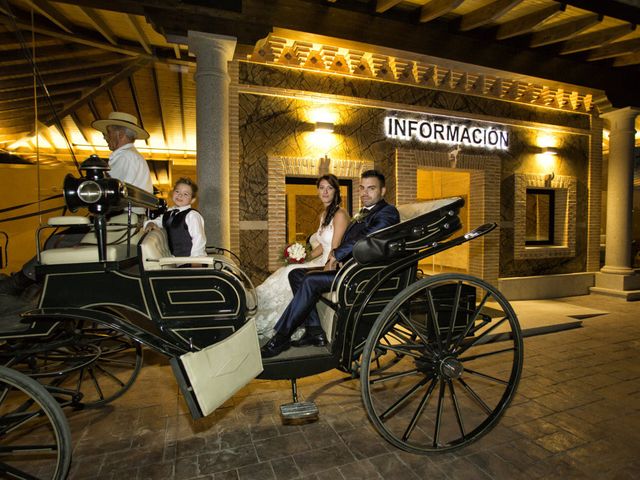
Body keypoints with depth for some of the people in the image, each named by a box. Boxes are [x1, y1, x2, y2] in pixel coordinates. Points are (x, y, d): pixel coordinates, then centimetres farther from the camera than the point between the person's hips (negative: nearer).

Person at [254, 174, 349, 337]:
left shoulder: (340, 214, -15)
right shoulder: (324, 214, 13)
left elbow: (335, 250, -17)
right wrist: (304, 259, 7)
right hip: (324, 262, 8)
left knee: (292, 274, -15)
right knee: (286, 271, -5)